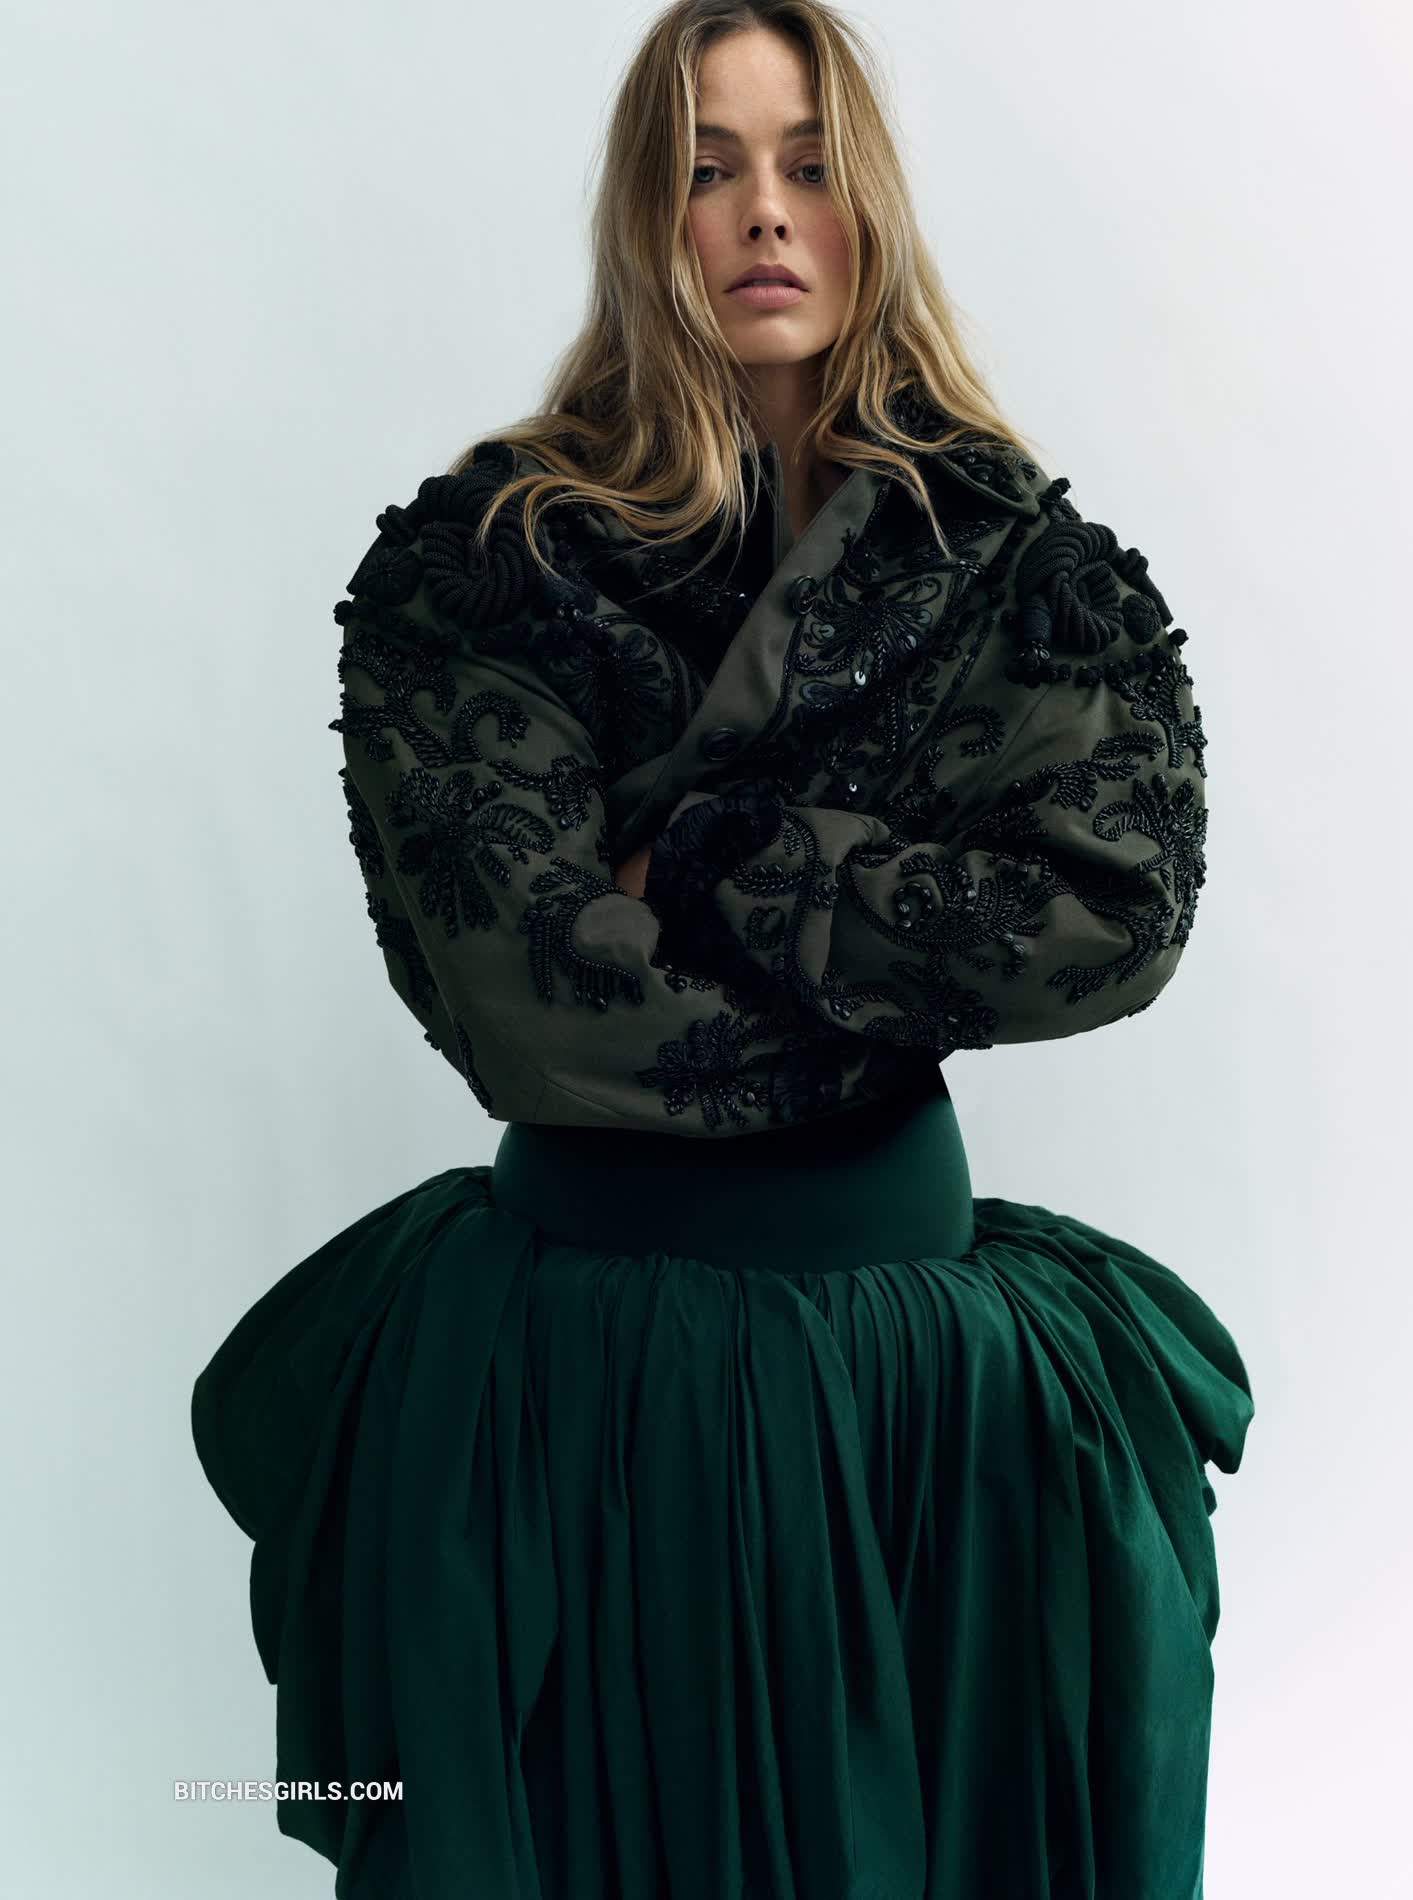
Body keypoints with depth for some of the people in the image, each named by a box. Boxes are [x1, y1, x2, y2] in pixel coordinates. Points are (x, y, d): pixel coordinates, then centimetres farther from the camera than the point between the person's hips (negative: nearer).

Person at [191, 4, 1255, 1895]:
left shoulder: (1022, 564, 0)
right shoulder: (479, 565, -6)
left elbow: (1124, 903, -15)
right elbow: (520, 992, -17)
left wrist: (702, 867, -17)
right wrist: (917, 969, -9)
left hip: (915, 1352, 2)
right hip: (571, 1361, -1)